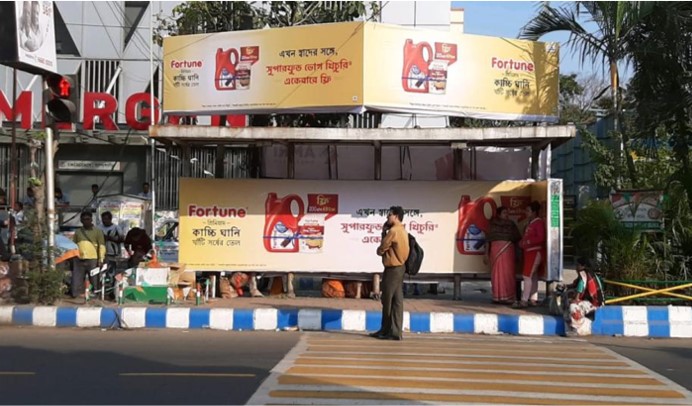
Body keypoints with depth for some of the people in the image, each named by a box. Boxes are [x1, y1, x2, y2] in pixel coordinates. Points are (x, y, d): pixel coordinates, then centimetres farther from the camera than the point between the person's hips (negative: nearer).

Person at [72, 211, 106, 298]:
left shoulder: (97, 231, 4)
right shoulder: (77, 232, 13)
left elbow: (102, 246, 1)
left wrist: (101, 259, -7)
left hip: (93, 259, -3)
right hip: (79, 260, 3)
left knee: (94, 279, 0)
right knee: (77, 279, 5)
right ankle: (78, 294, 13)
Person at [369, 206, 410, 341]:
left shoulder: (393, 231, -17)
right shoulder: (402, 230, 14)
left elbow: (381, 249, -12)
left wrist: (379, 250, 11)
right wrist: (384, 232, 6)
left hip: (393, 269, -10)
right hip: (399, 268, 10)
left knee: (388, 301, -1)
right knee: (396, 300, 8)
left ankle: (387, 331, 7)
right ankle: (395, 331, 9)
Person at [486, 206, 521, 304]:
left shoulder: (511, 225, 9)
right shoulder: (493, 225, 10)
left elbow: (518, 240, 6)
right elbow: (488, 240, 10)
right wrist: (486, 254, 5)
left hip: (507, 251, -1)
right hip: (495, 251, 1)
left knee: (507, 274, -6)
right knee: (496, 274, 0)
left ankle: (508, 298, -5)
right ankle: (497, 297, 6)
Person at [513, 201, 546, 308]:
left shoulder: (539, 222, -12)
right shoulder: (530, 223, 17)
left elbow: (541, 238, -20)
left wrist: (527, 242, -19)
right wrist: (522, 242, 4)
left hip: (536, 252, -10)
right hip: (529, 251, 10)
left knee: (527, 276, -12)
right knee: (533, 276, 10)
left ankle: (524, 301, -12)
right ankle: (533, 299, 14)